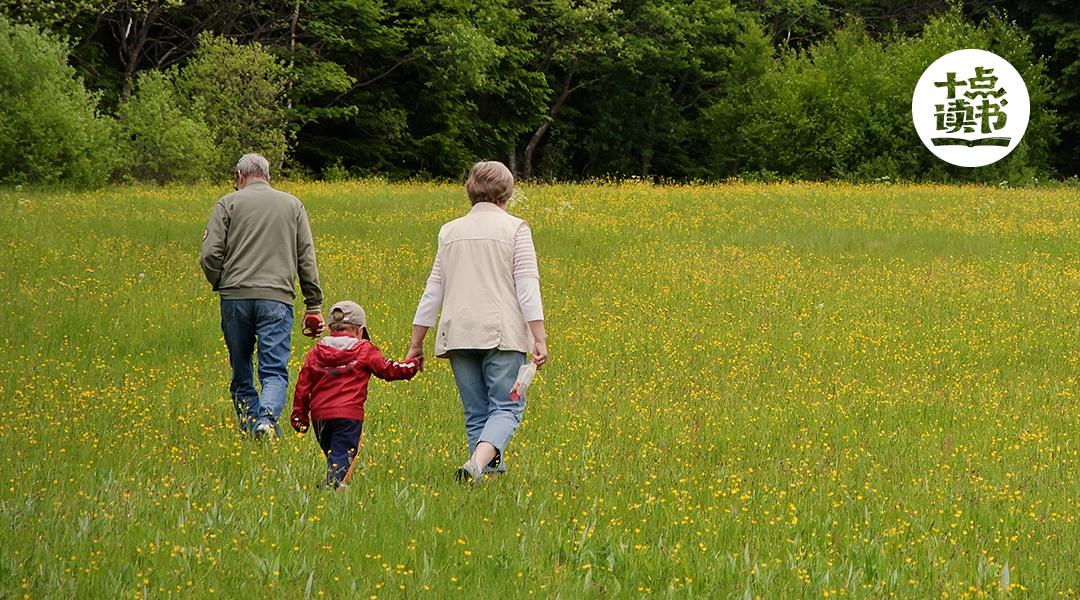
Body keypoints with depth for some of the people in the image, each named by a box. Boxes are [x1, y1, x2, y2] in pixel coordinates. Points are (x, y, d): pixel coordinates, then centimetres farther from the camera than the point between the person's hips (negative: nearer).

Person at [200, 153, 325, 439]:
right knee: (275, 371, -5)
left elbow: (210, 256, -1)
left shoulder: (228, 204, 7)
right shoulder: (292, 204, 14)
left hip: (235, 297, 0)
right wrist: (314, 306, 13)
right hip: (277, 298, 0)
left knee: (241, 372, 12)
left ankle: (249, 426, 11)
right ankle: (267, 419, -31)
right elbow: (307, 259, 11)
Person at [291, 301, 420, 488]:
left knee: (332, 457, 19)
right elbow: (388, 370, 10)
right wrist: (412, 366, 28)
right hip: (348, 414, -4)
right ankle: (333, 487, -30)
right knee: (341, 459, -10)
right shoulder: (364, 350, 1)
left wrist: (299, 415, 17)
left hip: (319, 415, 4)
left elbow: (303, 385, 11)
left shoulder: (316, 352, 12)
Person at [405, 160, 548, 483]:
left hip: (459, 335, 4)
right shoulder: (515, 229, 0)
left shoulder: (450, 231, 13)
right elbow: (527, 287, -8)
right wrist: (539, 339, -8)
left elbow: (432, 292, 14)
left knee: (476, 413, 9)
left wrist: (416, 344, 18)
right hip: (502, 333, -4)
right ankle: (478, 463, -28)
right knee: (506, 408, -5)